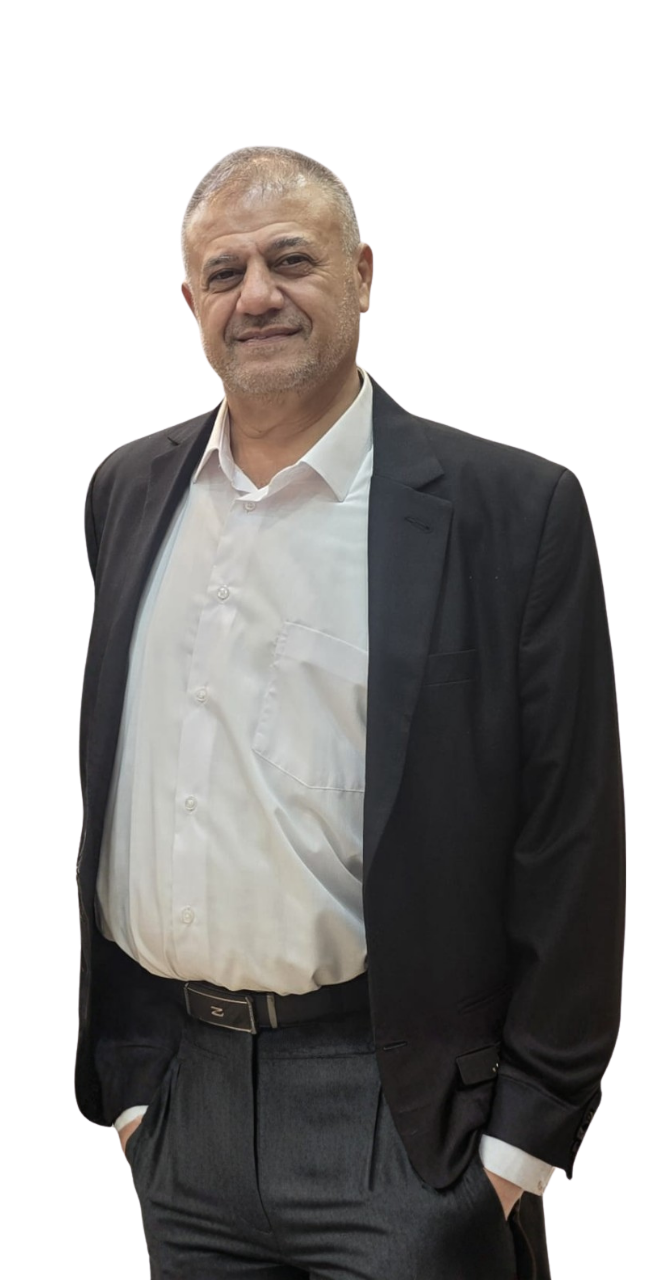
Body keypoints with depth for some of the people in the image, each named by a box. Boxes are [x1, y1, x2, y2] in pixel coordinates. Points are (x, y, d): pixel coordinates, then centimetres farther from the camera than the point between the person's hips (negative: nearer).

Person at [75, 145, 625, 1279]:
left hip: (400, 1116, -4)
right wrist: (121, 1071, 9)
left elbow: (570, 846, -8)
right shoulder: (125, 494, 7)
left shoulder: (513, 508, -8)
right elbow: (97, 795, 10)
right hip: (178, 1101, 4)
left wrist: (523, 1140, -8)